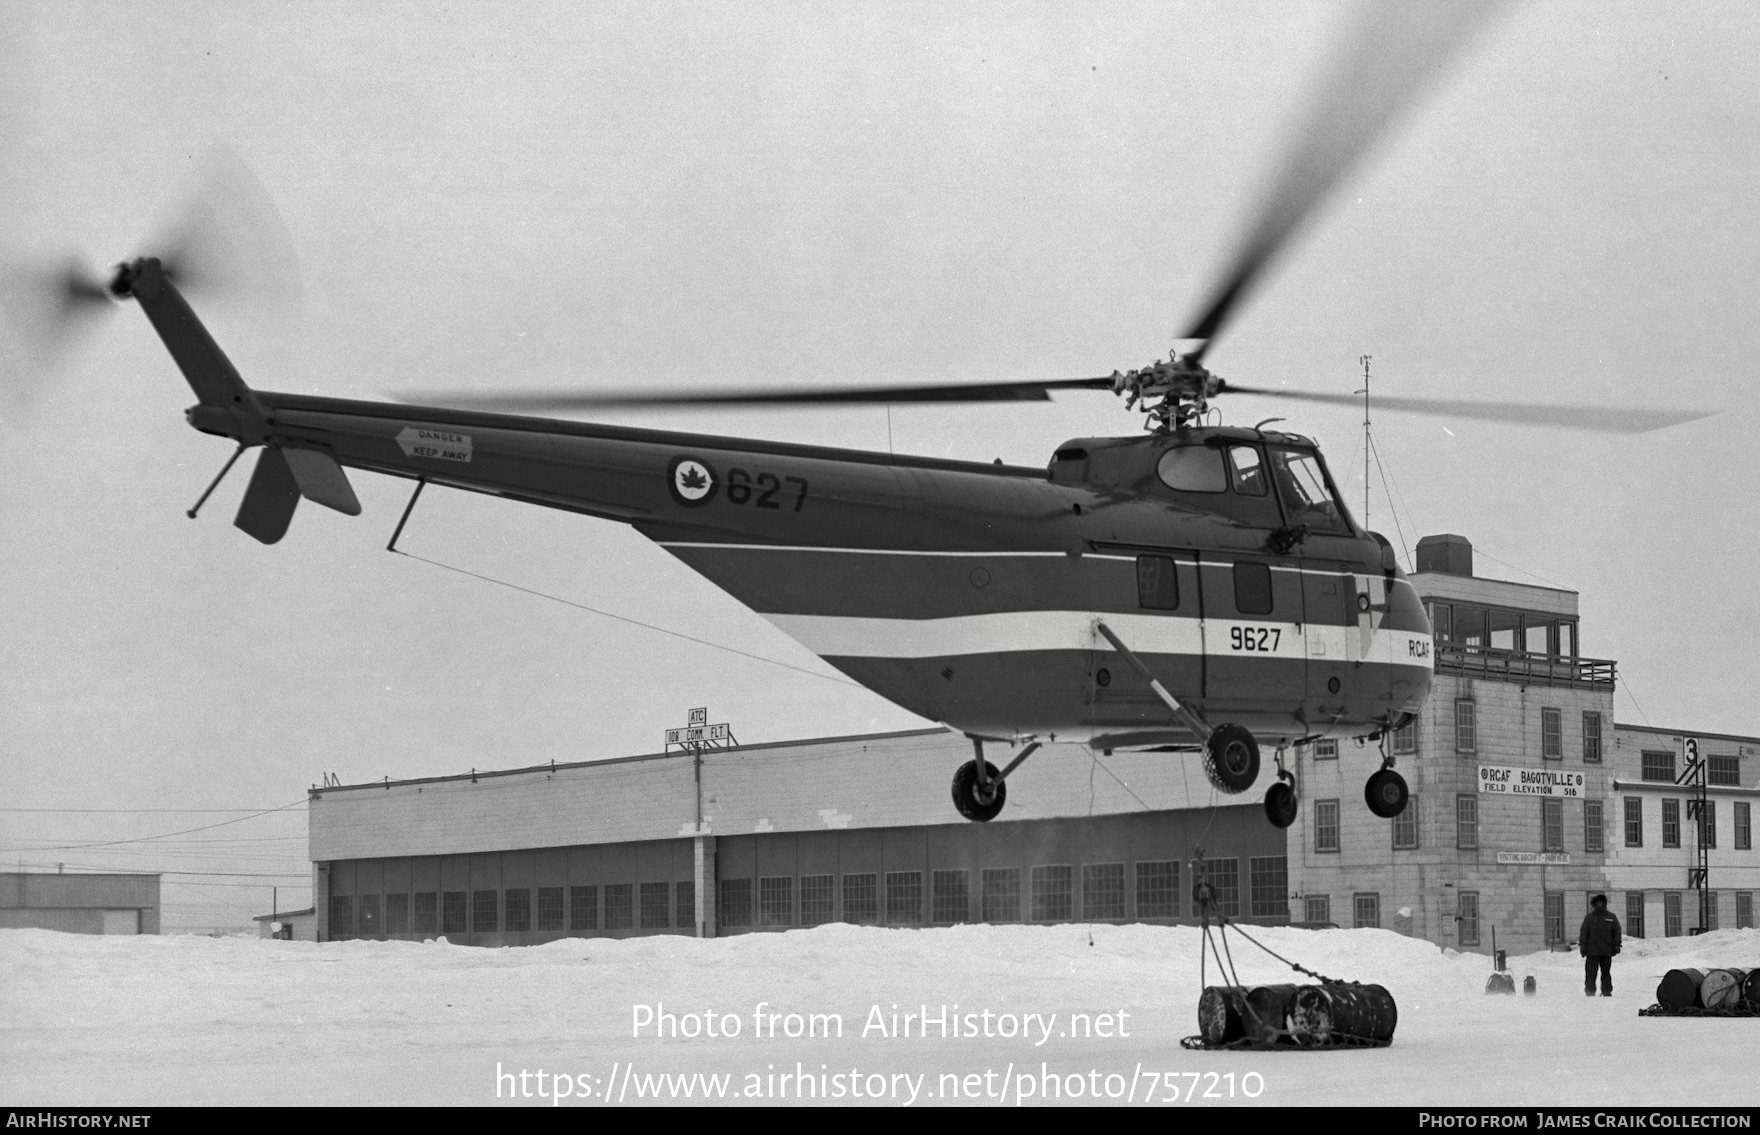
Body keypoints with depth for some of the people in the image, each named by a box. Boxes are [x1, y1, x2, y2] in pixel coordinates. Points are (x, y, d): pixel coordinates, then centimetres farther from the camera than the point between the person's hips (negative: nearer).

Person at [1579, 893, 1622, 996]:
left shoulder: (1611, 917, 9)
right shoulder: (1589, 917, 8)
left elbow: (1617, 931, 8)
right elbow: (1583, 932, 5)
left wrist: (1617, 945, 1)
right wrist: (1582, 946, -2)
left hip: (1606, 950, 1)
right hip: (1592, 951, -1)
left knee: (1606, 972, 7)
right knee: (1590, 973, -6)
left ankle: (1607, 992, 14)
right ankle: (1589, 991, -4)